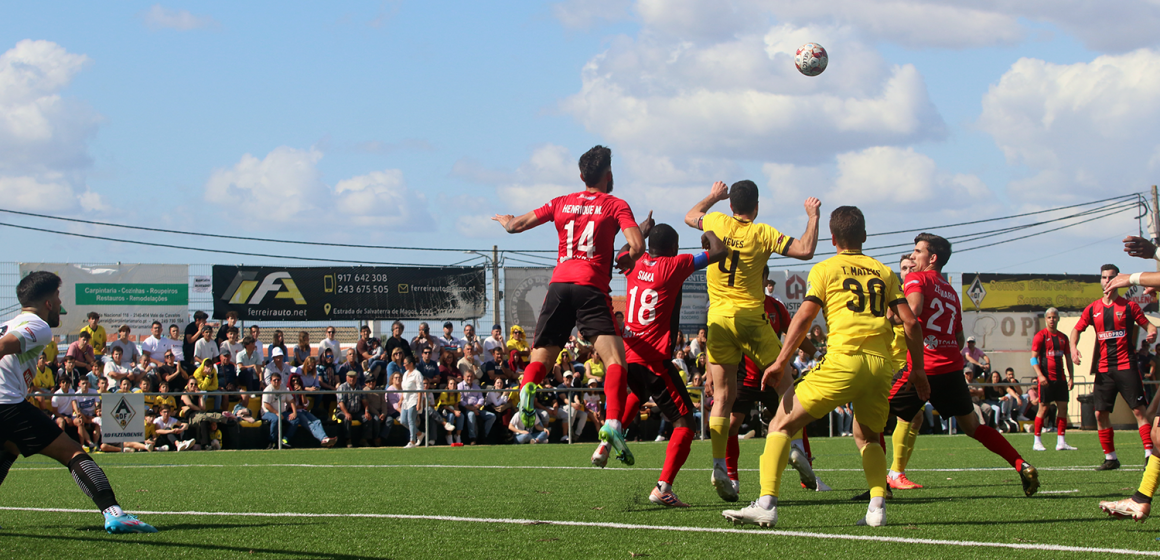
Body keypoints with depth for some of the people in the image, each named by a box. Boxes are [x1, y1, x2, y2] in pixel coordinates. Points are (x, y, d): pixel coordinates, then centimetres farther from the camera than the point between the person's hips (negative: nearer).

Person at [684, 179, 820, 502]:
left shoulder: (717, 223, 4)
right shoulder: (762, 234, -6)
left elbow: (690, 217, 26)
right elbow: (805, 250, -10)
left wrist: (713, 196, 39)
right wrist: (812, 217, 3)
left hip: (718, 318, 3)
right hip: (749, 318, -3)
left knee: (723, 395, 2)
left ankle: (719, 466, -9)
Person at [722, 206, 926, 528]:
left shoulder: (825, 269, 9)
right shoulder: (885, 273, 20)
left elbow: (804, 316, -3)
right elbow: (910, 323, 13)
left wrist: (781, 362, -4)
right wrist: (918, 369, 21)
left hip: (844, 360, -4)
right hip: (882, 363, 4)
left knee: (781, 425, 2)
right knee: (866, 437, 27)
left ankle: (766, 504, -13)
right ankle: (877, 507, 6)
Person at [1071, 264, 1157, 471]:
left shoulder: (1129, 306, 1)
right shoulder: (1092, 309, 9)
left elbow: (1148, 324, 2)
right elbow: (1076, 330, 15)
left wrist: (1152, 333, -22)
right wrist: (1073, 347, -4)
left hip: (1126, 366, -4)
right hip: (1103, 367, 4)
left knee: (1139, 410, -11)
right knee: (1100, 413, 2)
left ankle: (1149, 454, -12)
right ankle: (1110, 458, 12)